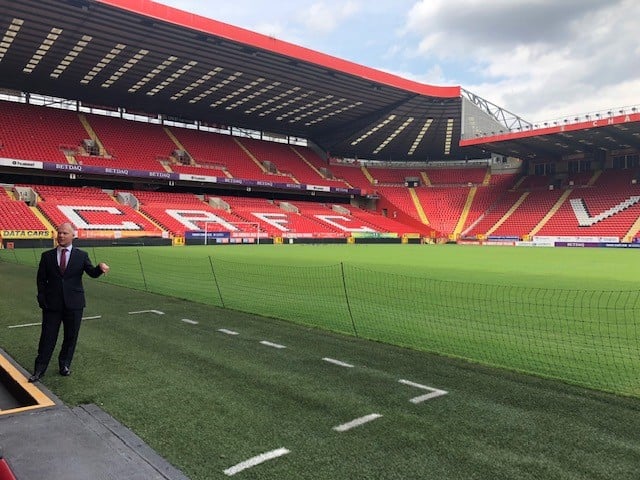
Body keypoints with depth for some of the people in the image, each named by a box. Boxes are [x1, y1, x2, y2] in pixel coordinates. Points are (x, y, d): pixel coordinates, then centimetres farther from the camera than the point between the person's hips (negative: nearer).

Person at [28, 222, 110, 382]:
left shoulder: (82, 255, 2)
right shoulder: (47, 256, 5)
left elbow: (92, 273, -9)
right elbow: (41, 279, 7)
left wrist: (100, 268, -32)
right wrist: (42, 298, -3)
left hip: (74, 304, 0)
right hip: (52, 304, 0)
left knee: (71, 336, 10)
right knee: (48, 336, 5)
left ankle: (65, 365, 28)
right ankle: (39, 370, 17)